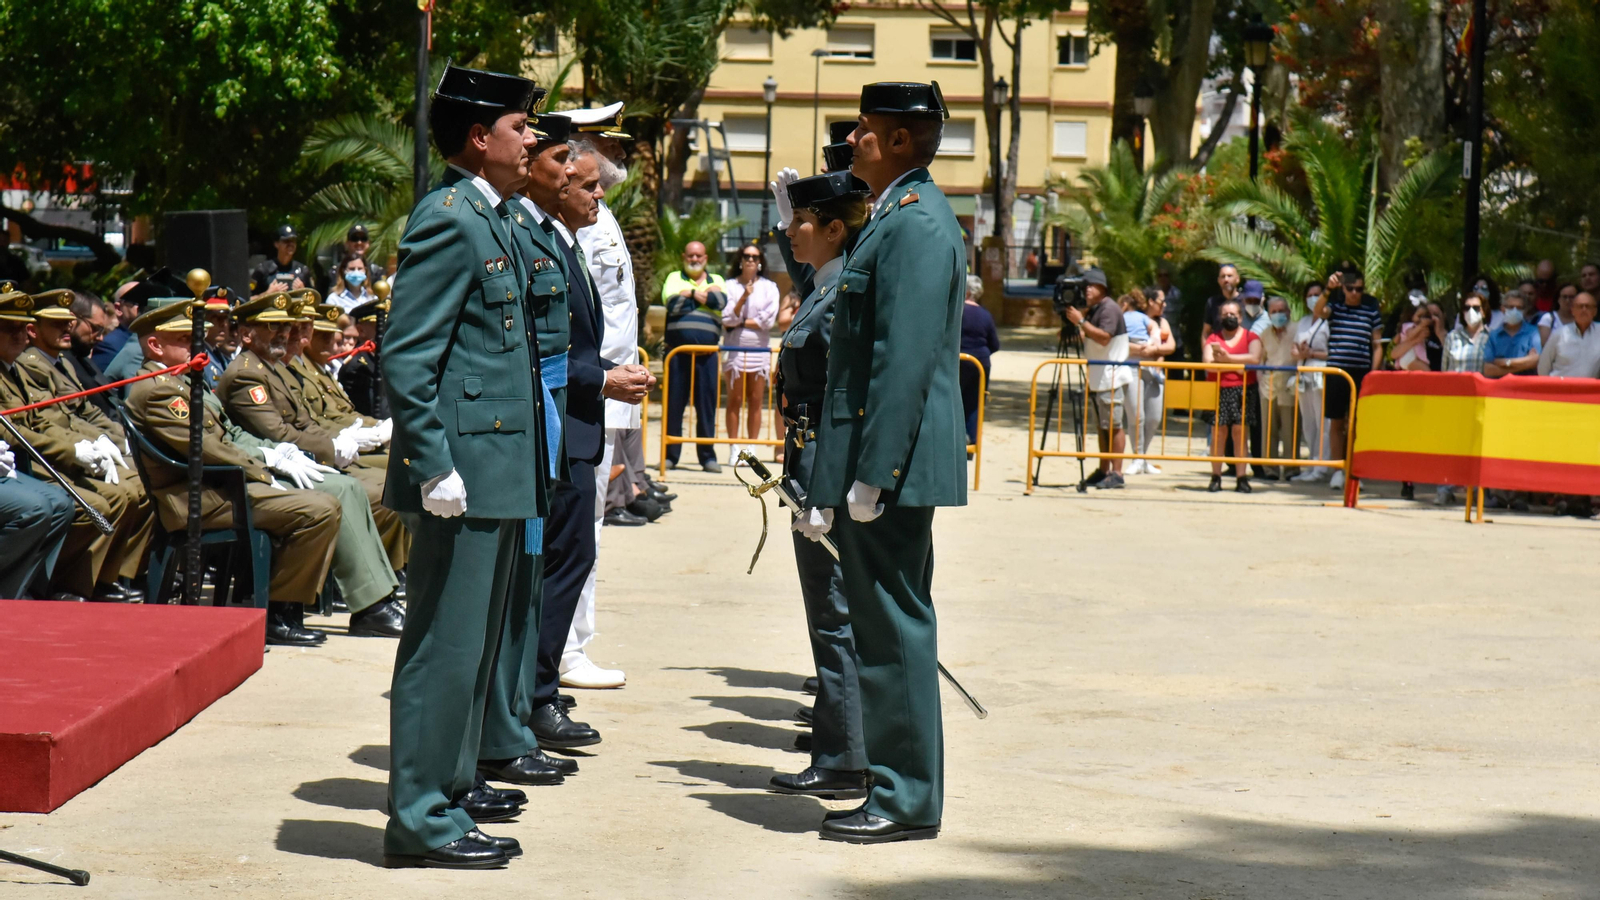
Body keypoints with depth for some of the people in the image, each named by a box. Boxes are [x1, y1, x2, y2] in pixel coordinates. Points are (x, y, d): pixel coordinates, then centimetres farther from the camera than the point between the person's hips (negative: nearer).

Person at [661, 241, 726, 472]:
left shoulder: (716, 280, 17)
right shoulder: (674, 278, 13)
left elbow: (721, 301, -5)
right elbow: (673, 303, -7)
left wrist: (692, 294, -3)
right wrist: (705, 295, 0)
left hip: (707, 351, 1)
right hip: (677, 349, -1)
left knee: (707, 402, 1)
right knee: (674, 402, 0)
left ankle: (708, 455, 6)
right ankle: (670, 454, 6)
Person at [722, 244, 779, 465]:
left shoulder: (769, 287, 7)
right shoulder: (730, 285, 6)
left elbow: (768, 320, -5)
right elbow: (728, 318, -4)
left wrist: (740, 322, -6)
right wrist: (744, 296, -15)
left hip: (759, 349, 1)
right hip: (735, 347, -1)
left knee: (756, 401, 1)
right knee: (735, 400, -2)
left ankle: (751, 449, 6)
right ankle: (733, 450, 1)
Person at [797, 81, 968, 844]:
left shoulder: (916, 224, -14)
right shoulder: (896, 218, 19)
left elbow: (906, 359, -21)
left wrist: (871, 474, -23)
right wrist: (833, 482, 22)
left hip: (893, 467, -11)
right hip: (875, 469, 11)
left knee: (896, 630, -5)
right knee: (886, 628, 13)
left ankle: (907, 802, 1)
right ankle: (897, 789, 20)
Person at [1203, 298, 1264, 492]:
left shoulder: (1251, 337, 8)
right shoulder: (1213, 338, 11)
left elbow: (1255, 359, -9)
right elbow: (1208, 363, -5)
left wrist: (1228, 357, -13)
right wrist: (1238, 365, -10)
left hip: (1242, 389, -1)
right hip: (1219, 390, 1)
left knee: (1239, 431, -4)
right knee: (1218, 432, -2)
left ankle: (1242, 478, -2)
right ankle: (1216, 477, 2)